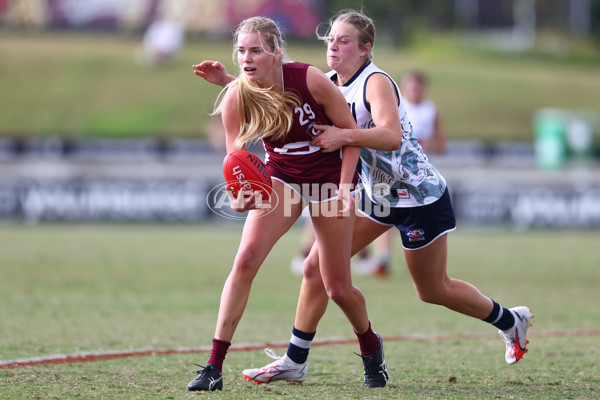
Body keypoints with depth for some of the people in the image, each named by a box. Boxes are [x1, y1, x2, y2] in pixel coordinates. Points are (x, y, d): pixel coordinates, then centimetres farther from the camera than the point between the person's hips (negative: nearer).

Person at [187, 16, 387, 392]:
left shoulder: (311, 80, -25)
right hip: (281, 179, 2)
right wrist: (239, 194, -34)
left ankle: (371, 346, 37)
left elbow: (351, 131, -12)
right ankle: (214, 367, -20)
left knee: (338, 288, 3)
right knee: (246, 258, -22)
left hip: (329, 179, -2)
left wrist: (344, 187, -17)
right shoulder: (236, 98, -19)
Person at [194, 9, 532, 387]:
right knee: (317, 266, -5)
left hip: (418, 196, -7)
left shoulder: (376, 82, -22)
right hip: (376, 195, 7)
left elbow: (391, 136, -38)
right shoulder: (329, 85, 0)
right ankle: (295, 361, 3)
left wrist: (345, 135, -51)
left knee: (433, 290, 8)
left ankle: (510, 320, 32)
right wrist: (227, 81, -9)